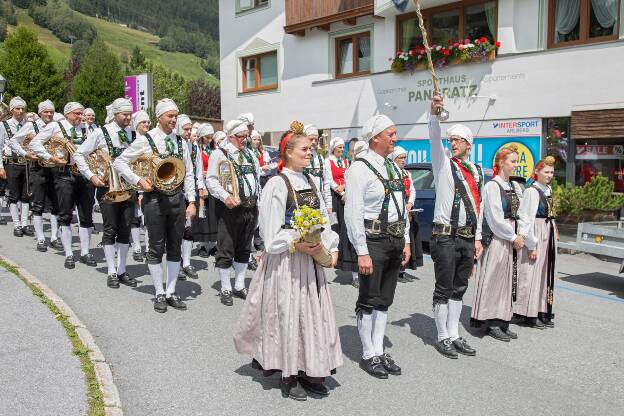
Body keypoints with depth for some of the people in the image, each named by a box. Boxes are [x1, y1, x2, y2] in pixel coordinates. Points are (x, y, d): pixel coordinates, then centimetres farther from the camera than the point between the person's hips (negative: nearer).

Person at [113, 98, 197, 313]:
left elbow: (188, 173, 10)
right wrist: (138, 180, -11)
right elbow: (119, 162, -1)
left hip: (178, 198, 4)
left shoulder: (180, 141, 9)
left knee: (175, 247, 9)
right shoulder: (145, 139, -4)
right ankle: (160, 294, 16)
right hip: (155, 197, -4)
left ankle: (171, 292, 20)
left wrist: (191, 201, 3)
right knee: (157, 248, 3)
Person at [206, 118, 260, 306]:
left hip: (250, 207, 6)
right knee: (226, 250, 0)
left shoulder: (250, 154, 16)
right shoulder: (219, 154, -4)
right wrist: (226, 196, -24)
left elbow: (258, 175, 21)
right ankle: (226, 290, 11)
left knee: (244, 249, 14)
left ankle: (239, 286, 26)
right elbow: (211, 180, -10)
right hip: (230, 207, -6)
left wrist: (257, 198, 10)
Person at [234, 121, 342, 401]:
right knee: (288, 314, 1)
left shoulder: (310, 182, 11)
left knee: (314, 314, 10)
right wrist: (298, 244, -23)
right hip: (286, 261, -7)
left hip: (312, 258, 7)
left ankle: (309, 372, 22)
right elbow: (272, 232, -14)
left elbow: (324, 220, 9)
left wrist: (331, 247, -6)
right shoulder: (277, 184, -11)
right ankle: (289, 376, 15)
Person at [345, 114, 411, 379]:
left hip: (395, 240, 8)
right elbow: (353, 213, -17)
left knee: (385, 299, 14)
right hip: (373, 240, -8)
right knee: (369, 300, 4)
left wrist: (406, 241, 12)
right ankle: (368, 356, 17)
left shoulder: (393, 167, 13)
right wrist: (362, 252, -19)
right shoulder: (360, 168, -12)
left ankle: (379, 352, 26)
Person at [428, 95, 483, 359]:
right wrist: (434, 114, -36)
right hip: (446, 236, -6)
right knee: (444, 289, 1)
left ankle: (454, 336, 23)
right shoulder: (444, 164, -1)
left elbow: (478, 207, 16)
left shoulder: (477, 172, 14)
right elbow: (434, 140, -20)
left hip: (468, 238, 6)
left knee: (459, 288, 13)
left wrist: (477, 239, 14)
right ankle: (443, 338, 12)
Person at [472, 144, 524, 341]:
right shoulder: (492, 186, -11)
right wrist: (514, 237, -8)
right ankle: (492, 323, 7)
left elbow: (519, 213, 16)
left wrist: (519, 236, 3)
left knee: (508, 281, 11)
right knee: (494, 280, -1)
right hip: (495, 240, -8)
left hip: (511, 239, 8)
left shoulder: (515, 186, 13)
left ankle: (502, 323, 19)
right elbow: (495, 219, -14)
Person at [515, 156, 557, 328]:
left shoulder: (548, 189, 12)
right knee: (532, 274, -2)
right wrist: (532, 245, -19)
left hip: (548, 235, 9)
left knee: (545, 273, 13)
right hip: (535, 234, -9)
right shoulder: (532, 191, -14)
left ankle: (543, 311, 22)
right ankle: (530, 314, 6)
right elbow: (527, 219, -18)